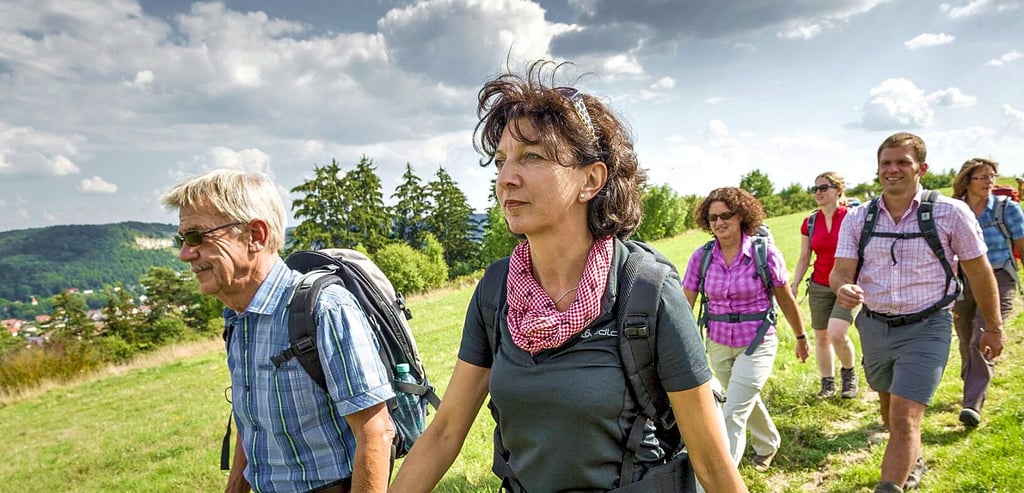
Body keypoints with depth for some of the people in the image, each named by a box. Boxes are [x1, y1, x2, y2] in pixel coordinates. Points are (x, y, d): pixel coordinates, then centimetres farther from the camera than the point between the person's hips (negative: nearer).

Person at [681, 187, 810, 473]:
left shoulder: (765, 253, -14)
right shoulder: (701, 257, -7)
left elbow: (786, 300, -1)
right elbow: (685, 304, -5)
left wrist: (801, 337, 10)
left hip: (756, 344, -4)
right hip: (718, 344, 4)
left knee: (733, 415, -11)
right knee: (747, 401, 26)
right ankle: (768, 443, 55)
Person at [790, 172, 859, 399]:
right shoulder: (810, 223, 5)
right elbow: (804, 258, 10)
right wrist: (793, 286, 4)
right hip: (819, 287, 4)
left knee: (837, 333, -19)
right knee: (821, 337, 9)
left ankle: (849, 372, 11)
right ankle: (828, 383, 25)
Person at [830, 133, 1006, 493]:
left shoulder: (951, 213, -9)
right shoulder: (857, 218, -2)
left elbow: (979, 271, 0)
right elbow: (841, 271, -6)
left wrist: (993, 327, 7)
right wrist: (843, 288, -30)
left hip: (926, 328, -4)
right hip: (874, 326, 4)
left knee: (905, 416, -15)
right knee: (890, 407, 23)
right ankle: (912, 463, 49)